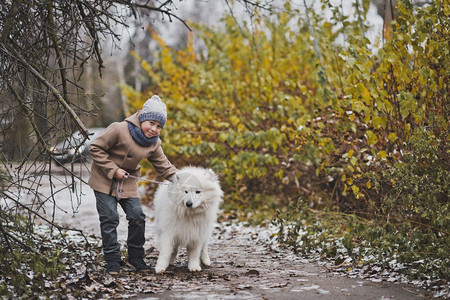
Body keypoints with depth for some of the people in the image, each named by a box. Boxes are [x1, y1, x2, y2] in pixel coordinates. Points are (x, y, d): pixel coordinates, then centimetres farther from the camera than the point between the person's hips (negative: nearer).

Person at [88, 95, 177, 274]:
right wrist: (113, 170, -21)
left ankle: (135, 257, 15)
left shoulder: (154, 143, -3)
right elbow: (95, 148, -18)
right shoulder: (119, 129, -23)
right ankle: (112, 260, 6)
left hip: (128, 182, 5)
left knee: (137, 217, -1)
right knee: (110, 219, -6)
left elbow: (163, 166, 7)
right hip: (105, 180, -5)